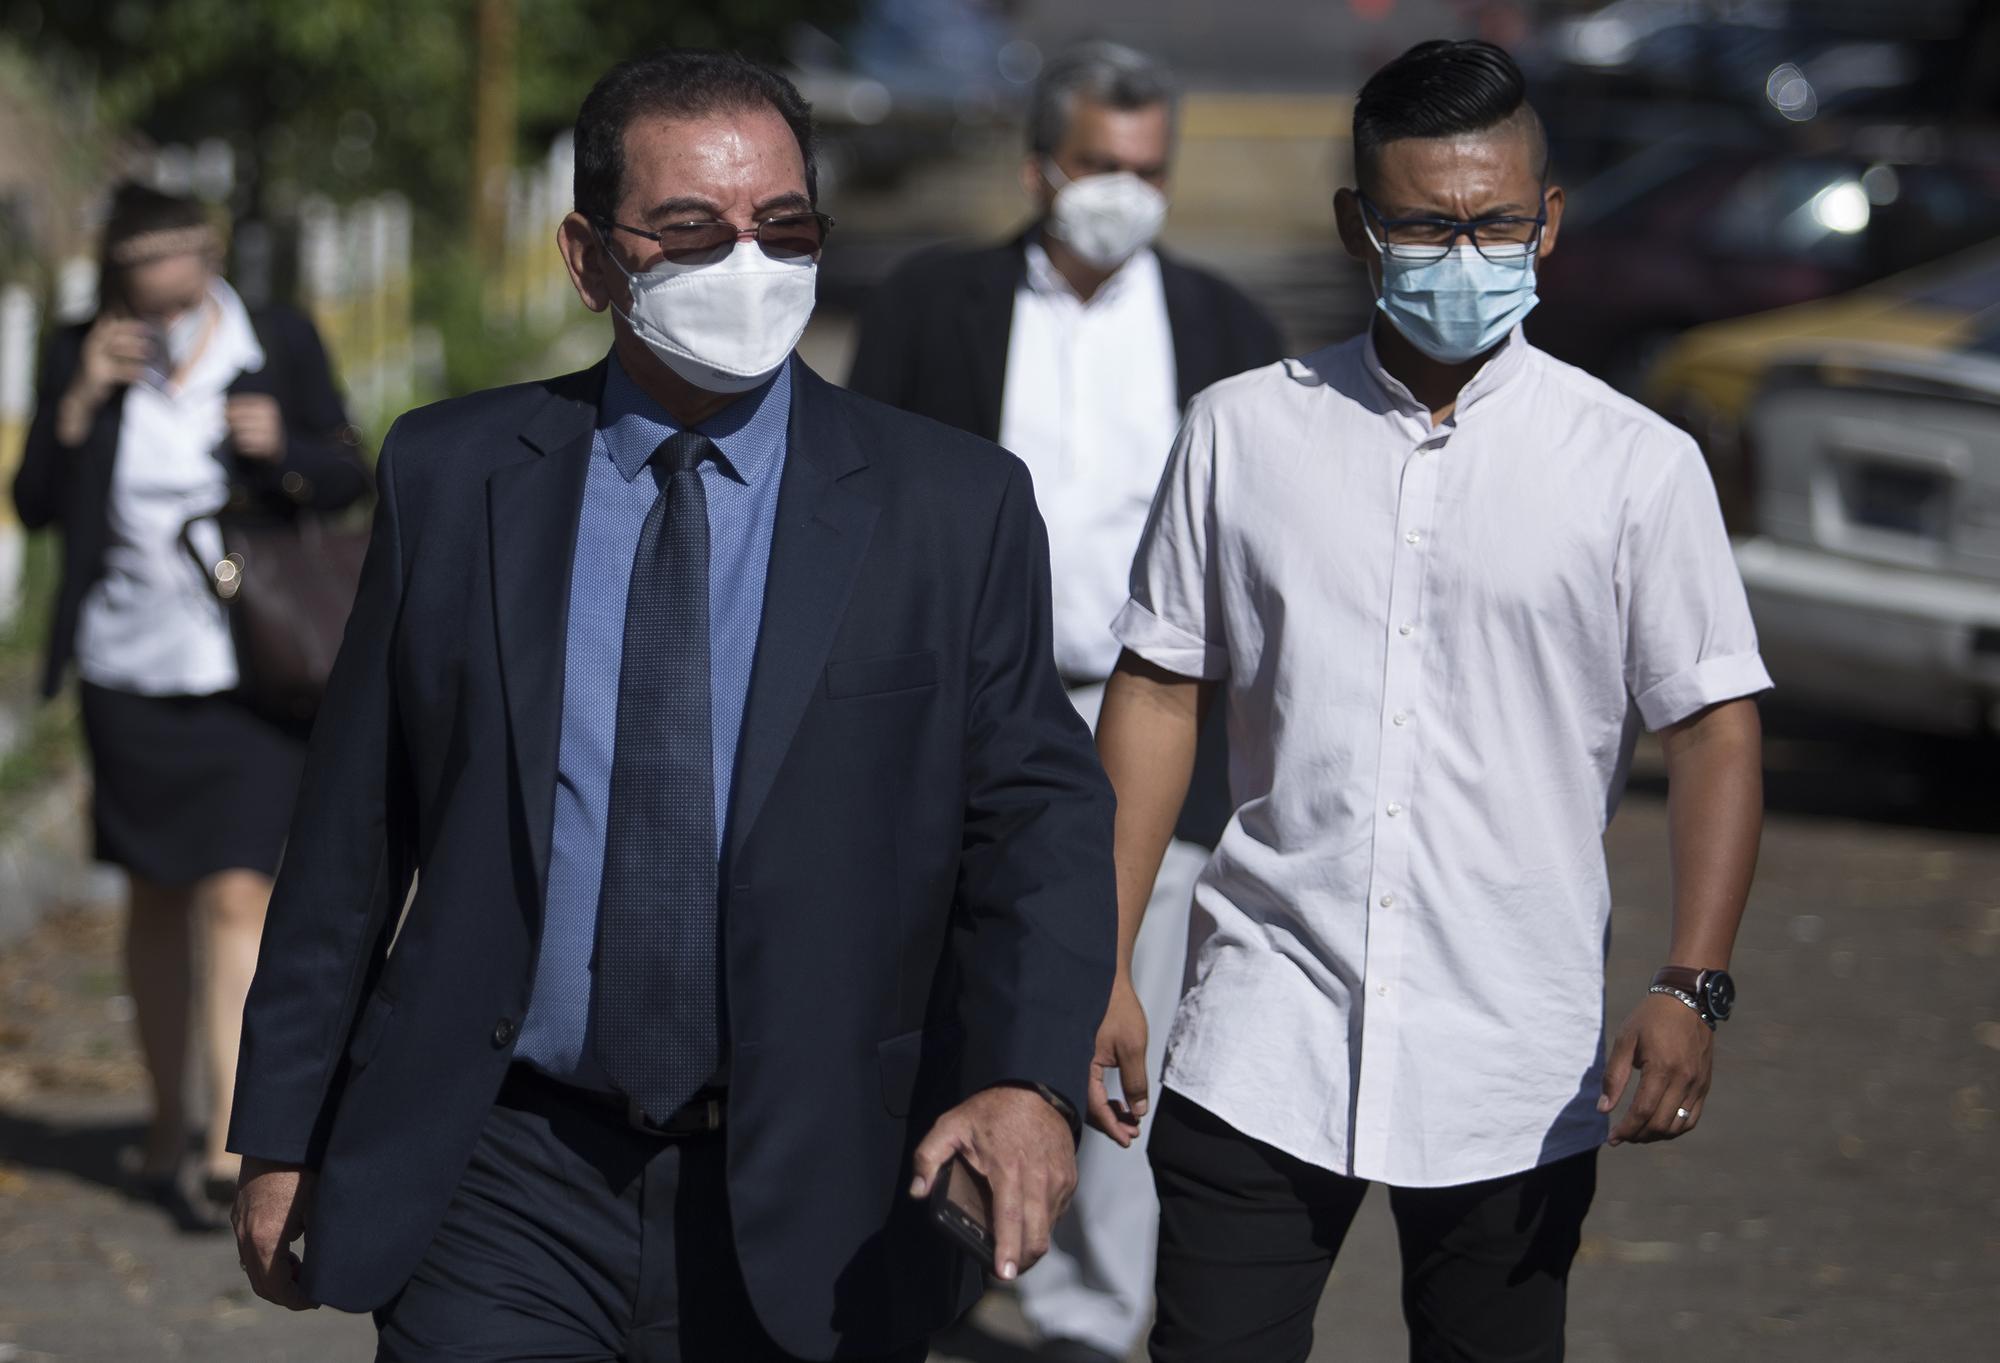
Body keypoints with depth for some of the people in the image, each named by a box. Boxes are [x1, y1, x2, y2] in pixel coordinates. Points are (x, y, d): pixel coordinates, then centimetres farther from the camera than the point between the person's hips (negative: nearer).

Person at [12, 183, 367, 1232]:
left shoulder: (279, 346, -5)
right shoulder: (80, 355, -1)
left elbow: (346, 479, 3)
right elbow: (36, 505, -1)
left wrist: (281, 451, -18)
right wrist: (82, 400, -15)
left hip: (253, 670, -2)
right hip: (131, 673, 2)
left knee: (236, 898, -11)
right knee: (155, 899, 12)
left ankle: (229, 1147, -13)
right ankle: (166, 1126, 25)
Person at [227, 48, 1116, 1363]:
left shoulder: (953, 505, 0)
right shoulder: (451, 477, 3)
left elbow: (1037, 811, -4)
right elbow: (355, 825, 8)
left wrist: (1032, 1079, -22)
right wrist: (282, 1132, 7)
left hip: (807, 1217, 0)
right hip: (505, 1196, 0)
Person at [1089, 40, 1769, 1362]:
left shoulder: (1638, 467, 0)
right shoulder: (1243, 433, 5)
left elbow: (1714, 728, -1)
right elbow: (1158, 696, 9)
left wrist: (1691, 987, -13)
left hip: (1518, 1081, -1)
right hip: (1262, 1044, 1)